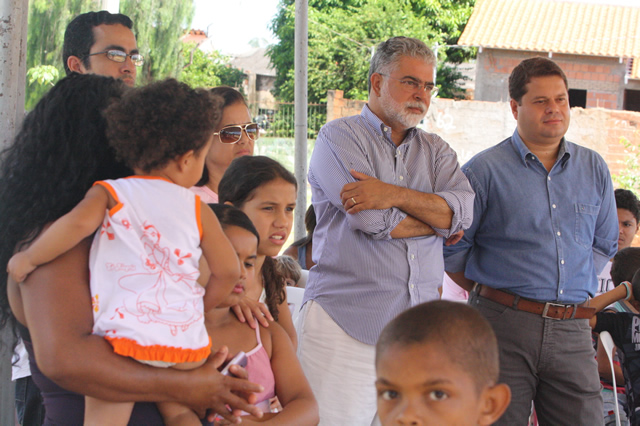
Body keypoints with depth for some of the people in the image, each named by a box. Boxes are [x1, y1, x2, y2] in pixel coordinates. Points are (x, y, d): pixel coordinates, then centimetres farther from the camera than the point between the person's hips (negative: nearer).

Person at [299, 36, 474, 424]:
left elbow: (464, 210, -1)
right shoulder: (338, 138, 2)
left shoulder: (436, 150, 19)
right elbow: (373, 221, -12)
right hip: (347, 321, -4)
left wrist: (395, 194, -14)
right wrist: (438, 220, 3)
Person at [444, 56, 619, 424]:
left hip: (573, 332, 4)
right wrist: (493, 296, 5)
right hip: (503, 325, -3)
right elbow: (451, 248, 2)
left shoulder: (594, 169, 13)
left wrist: (572, 290, 12)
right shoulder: (485, 170, -1)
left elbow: (604, 244, 23)